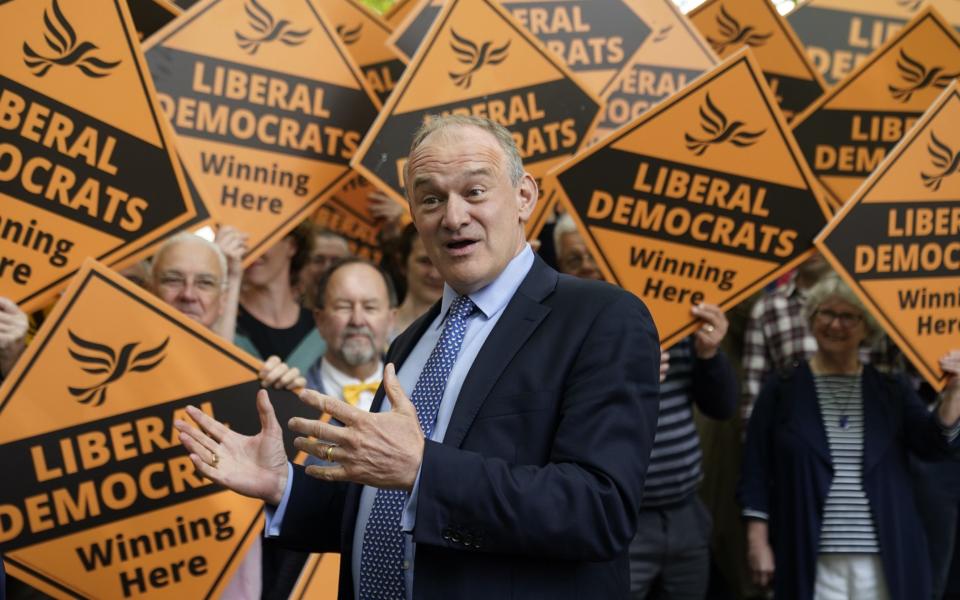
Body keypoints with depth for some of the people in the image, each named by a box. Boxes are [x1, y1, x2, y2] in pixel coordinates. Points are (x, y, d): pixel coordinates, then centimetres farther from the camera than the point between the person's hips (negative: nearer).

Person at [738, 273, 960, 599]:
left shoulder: (892, 389, 10)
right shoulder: (781, 388, 4)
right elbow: (756, 471, 3)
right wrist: (758, 542, -3)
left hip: (885, 560, 2)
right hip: (810, 559, -2)